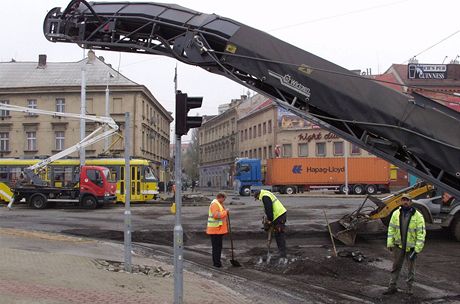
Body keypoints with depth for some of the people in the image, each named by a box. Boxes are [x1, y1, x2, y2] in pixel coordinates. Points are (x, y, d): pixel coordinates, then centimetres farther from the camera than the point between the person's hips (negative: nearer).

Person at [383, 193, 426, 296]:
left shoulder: (418, 216, -12)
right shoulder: (396, 213, -1)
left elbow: (421, 233, -12)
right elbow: (391, 229, 5)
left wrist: (417, 249, -15)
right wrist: (390, 244, 0)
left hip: (411, 247, -3)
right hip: (398, 245, 3)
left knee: (411, 268, 10)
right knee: (396, 266, 10)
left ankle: (410, 287, 25)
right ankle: (392, 286, 20)